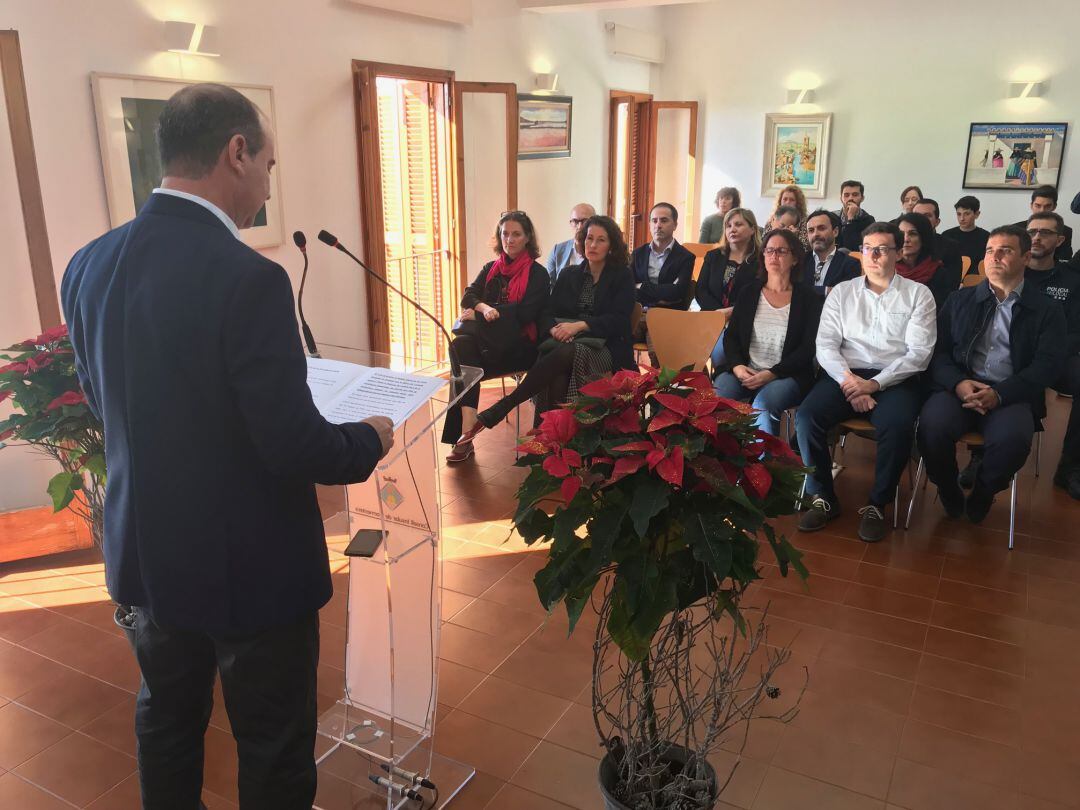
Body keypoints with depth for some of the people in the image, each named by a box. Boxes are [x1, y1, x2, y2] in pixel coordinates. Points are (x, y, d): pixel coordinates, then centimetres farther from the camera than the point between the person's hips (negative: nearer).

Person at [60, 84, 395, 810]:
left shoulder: (89, 263, -3)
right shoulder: (248, 277, -26)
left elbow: (104, 399, 9)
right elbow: (294, 447, -24)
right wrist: (371, 439, -5)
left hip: (147, 552, 7)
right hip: (251, 565, -7)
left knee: (167, 723, 26)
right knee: (274, 751, 14)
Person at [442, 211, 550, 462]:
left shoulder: (537, 273, 4)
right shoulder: (490, 269, 20)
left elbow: (526, 312, -10)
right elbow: (468, 297, 7)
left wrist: (478, 315, -10)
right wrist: (485, 308, -18)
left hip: (519, 343, -4)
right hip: (488, 338, 4)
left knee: (462, 348, -30)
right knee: (463, 344, -31)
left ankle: (464, 434, -31)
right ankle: (466, 432, -36)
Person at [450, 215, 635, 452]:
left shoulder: (622, 277, 8)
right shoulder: (569, 275, 19)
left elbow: (618, 320, -5)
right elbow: (548, 313, 12)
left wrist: (580, 325, -19)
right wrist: (555, 329, -13)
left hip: (604, 348, -3)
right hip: (564, 342, 3)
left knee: (563, 354, -37)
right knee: (557, 374, -37)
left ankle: (493, 414, -40)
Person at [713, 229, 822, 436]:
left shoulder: (807, 297, 5)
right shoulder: (749, 292, 14)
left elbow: (807, 348, -2)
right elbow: (731, 336, 10)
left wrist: (772, 374, -15)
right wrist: (737, 366, -11)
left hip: (787, 375, -2)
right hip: (744, 371, 3)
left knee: (763, 403, -35)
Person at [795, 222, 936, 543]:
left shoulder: (918, 294, 8)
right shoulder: (841, 292, 14)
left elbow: (919, 353, -2)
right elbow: (825, 345, 6)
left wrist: (875, 384, -15)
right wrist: (848, 379, -12)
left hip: (895, 379, -2)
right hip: (845, 375, 2)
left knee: (898, 426, -34)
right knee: (806, 416, -26)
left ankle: (877, 505, -13)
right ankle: (823, 498, -9)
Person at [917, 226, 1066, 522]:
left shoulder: (1047, 311, 11)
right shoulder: (960, 300, 17)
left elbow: (1046, 364, -1)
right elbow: (939, 350, 9)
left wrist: (1000, 394, -18)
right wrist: (958, 383, -13)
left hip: (1011, 395, -1)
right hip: (958, 387, 1)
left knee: (1012, 438, -34)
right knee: (932, 425, -31)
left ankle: (980, 497, -1)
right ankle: (949, 495, -1)